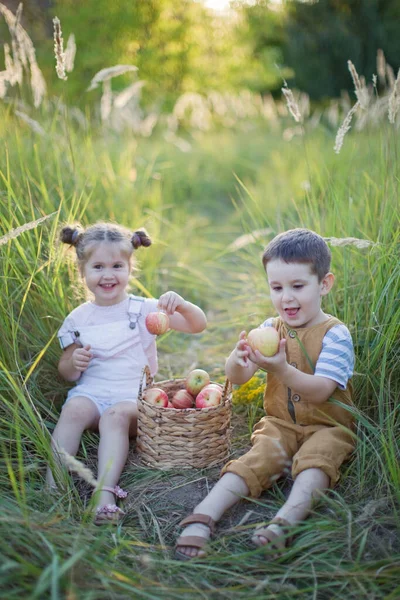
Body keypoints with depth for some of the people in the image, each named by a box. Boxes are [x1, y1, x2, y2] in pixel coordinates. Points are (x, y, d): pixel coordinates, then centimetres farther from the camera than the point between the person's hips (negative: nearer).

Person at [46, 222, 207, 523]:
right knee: (74, 409, -30)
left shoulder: (144, 309, 2)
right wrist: (74, 363, -9)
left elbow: (198, 325, -3)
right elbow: (66, 371, 16)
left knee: (116, 416, -33)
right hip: (90, 392, 2)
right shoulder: (78, 319, 8)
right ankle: (53, 485, -34)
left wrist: (181, 304, -24)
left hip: (134, 396, -2)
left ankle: (105, 492, -43)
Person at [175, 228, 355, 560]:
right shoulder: (269, 329, 4)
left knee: (314, 460, -33)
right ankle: (202, 517, -37)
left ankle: (286, 519, -49)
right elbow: (237, 378, -6)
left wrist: (282, 370, -40)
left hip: (327, 427, -3)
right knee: (255, 461, -22)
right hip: (280, 424, 3)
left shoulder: (335, 334, -10)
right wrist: (237, 360, -31)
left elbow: (319, 391, -21)